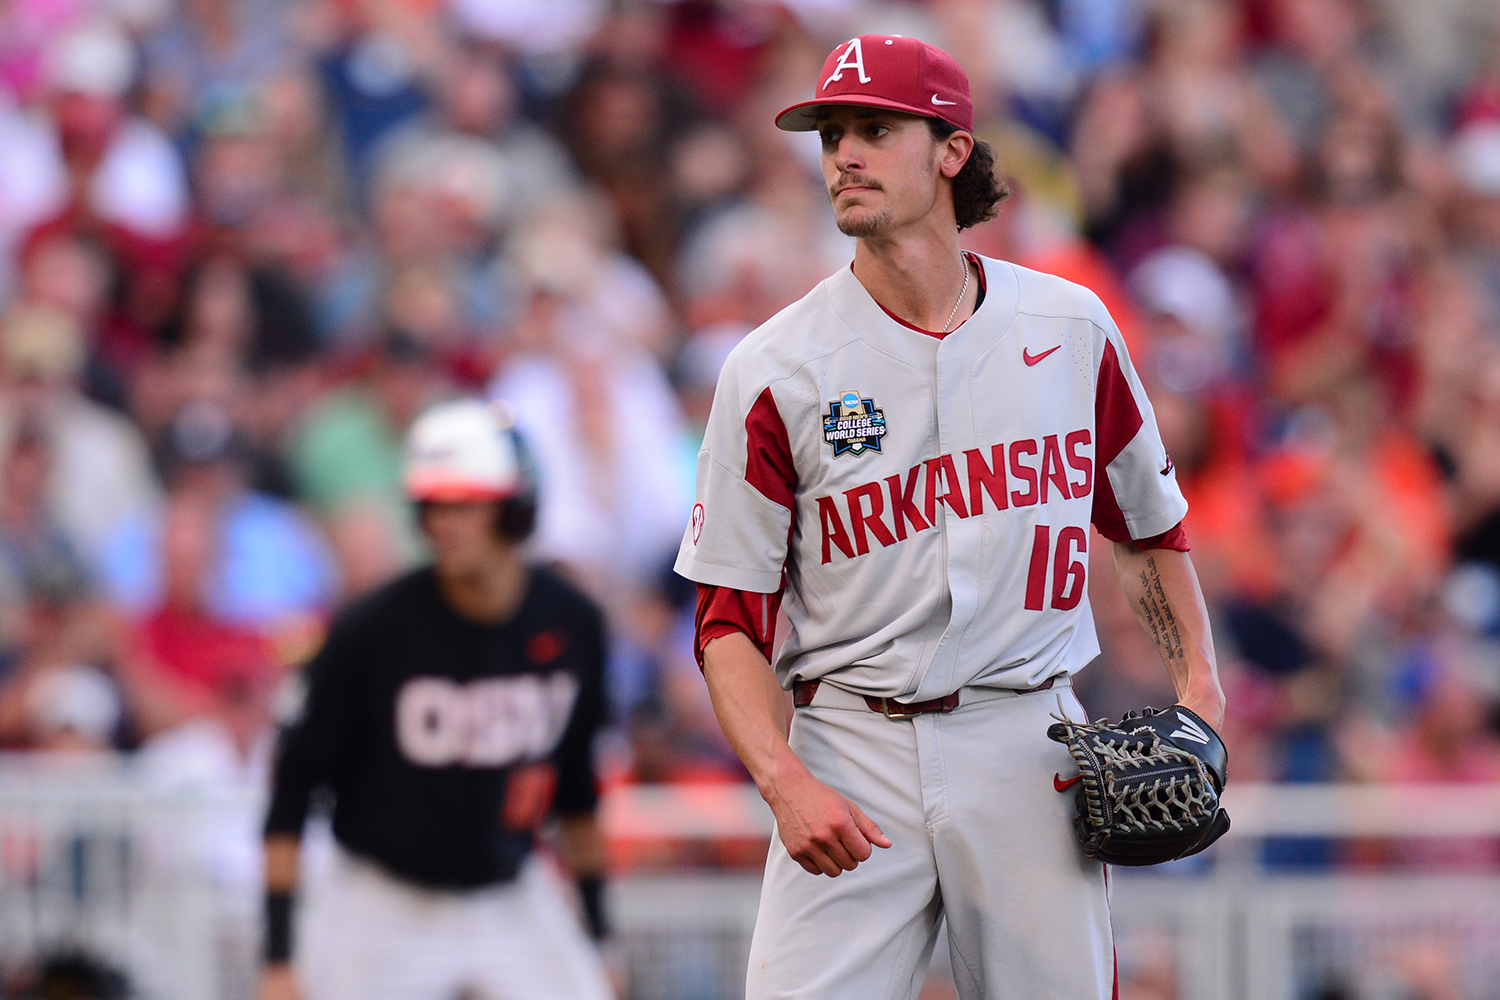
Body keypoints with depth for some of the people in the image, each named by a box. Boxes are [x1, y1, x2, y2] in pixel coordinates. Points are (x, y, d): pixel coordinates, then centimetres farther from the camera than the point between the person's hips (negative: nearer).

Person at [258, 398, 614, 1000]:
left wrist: (598, 935, 14)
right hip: (386, 905, -3)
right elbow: (292, 793, -11)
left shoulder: (570, 626, -4)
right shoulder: (372, 630, -16)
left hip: (515, 901, 3)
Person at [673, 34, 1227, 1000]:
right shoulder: (774, 369, -1)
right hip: (851, 753, -1)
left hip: (1031, 751, 2)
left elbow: (1150, 522, 18)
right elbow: (731, 619, -2)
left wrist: (1200, 686, 4)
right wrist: (785, 784, -17)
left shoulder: (1072, 329, 6)